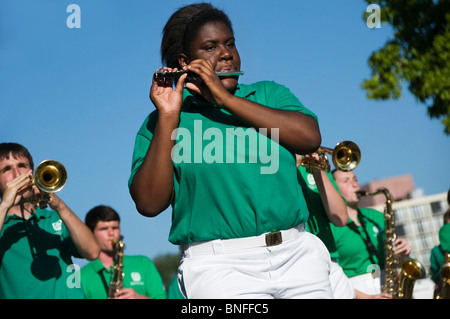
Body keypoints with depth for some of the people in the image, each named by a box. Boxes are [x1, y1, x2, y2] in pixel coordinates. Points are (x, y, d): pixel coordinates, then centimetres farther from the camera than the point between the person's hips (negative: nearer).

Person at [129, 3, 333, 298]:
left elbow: (310, 137, -4)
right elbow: (149, 203, -4)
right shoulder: (162, 122, 8)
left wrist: (225, 98, -5)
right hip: (219, 266, -3)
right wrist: (168, 117, -8)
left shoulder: (270, 94, 15)